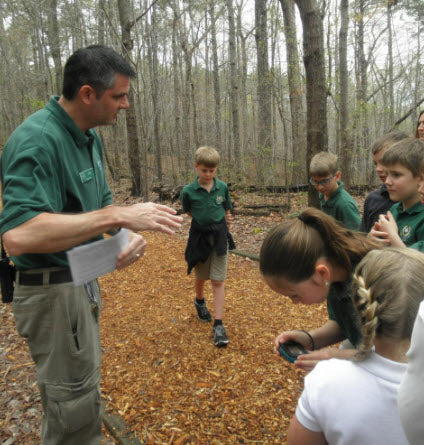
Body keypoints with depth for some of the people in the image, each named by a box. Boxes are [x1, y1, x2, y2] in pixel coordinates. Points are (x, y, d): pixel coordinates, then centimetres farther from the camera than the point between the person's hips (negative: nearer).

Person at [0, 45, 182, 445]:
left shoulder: (88, 137, 6)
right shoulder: (37, 140, -23)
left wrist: (129, 234, -9)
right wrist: (118, 216, -35)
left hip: (83, 282, 9)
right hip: (52, 291, -9)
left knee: (82, 384, 26)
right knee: (75, 411, 7)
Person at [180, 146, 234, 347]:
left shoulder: (222, 188, -4)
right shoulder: (189, 191, -9)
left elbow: (227, 213, 6)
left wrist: (225, 233, 7)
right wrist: (203, 221, -1)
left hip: (219, 238, 0)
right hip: (199, 237, 0)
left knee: (218, 281, 0)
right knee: (201, 277, 18)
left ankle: (218, 325, 4)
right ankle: (199, 301, 50)